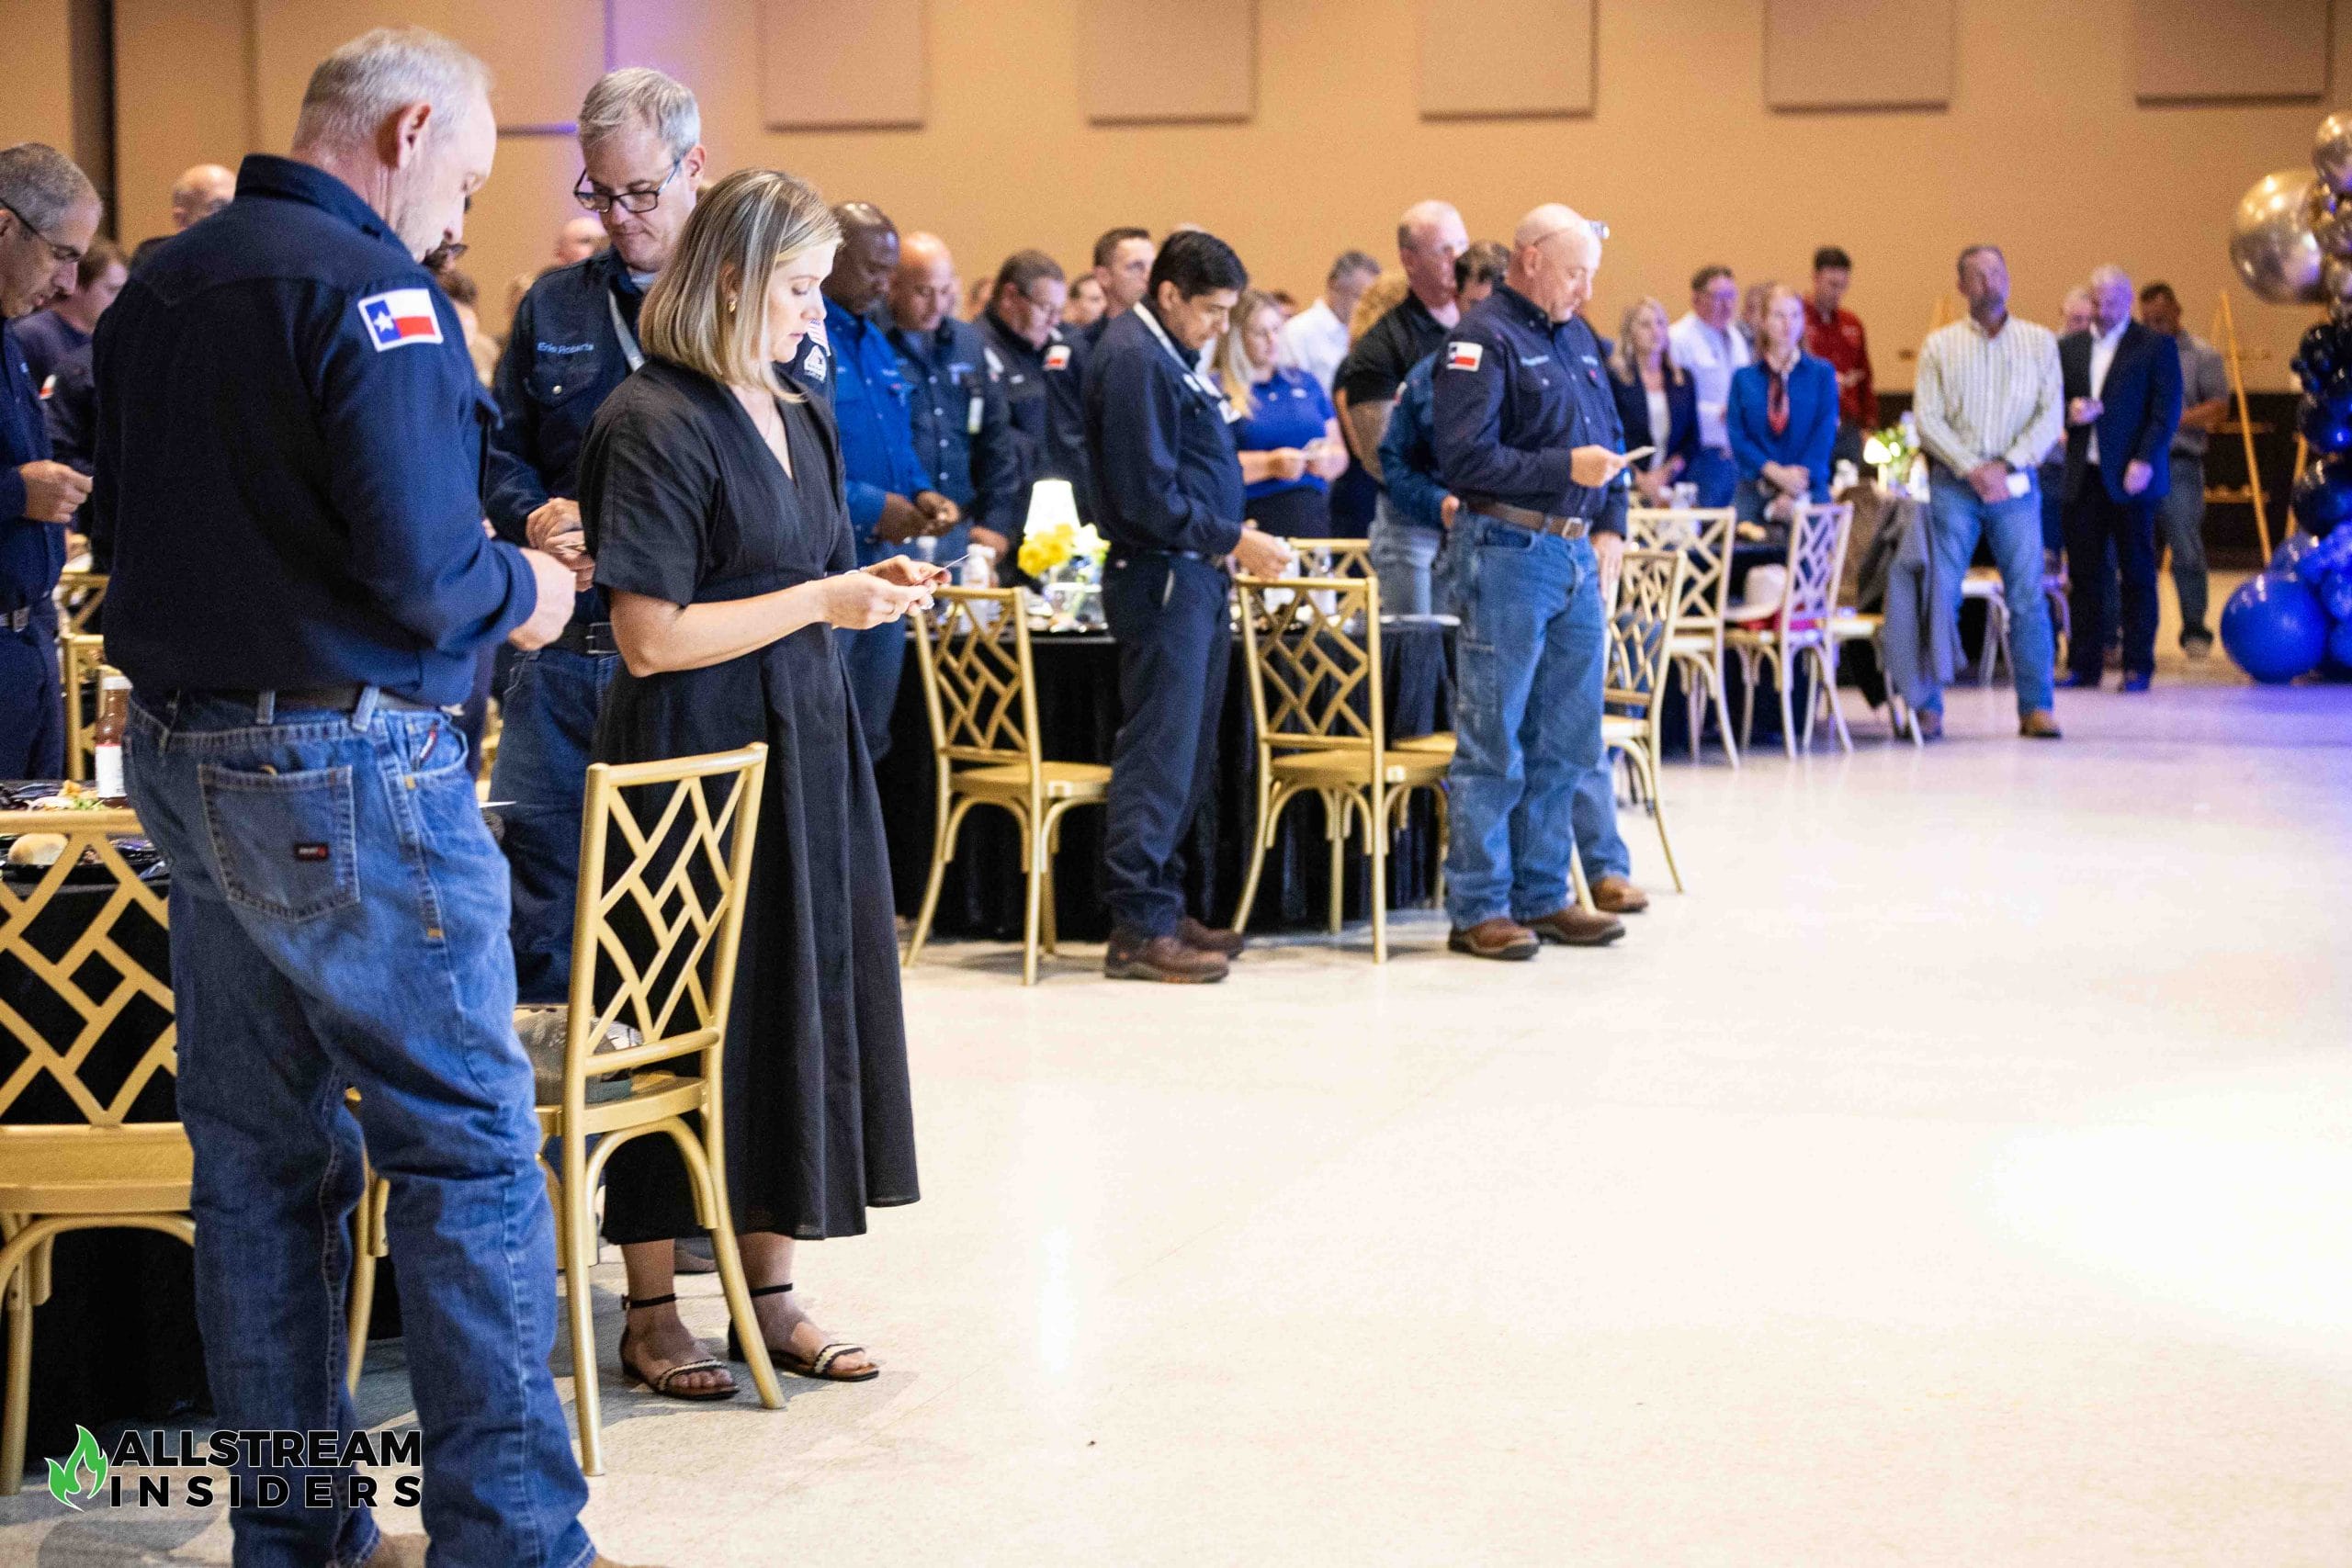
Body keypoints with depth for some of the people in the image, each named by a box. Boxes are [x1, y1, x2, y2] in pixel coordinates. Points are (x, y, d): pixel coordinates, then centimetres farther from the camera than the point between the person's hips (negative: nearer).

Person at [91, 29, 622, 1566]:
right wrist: (521, 590, -2)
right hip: (345, 767, -8)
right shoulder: (371, 291, -16)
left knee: (262, 1153, 13)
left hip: (182, 751, 9)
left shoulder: (159, 287, 10)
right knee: (469, 1147, -1)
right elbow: (422, 575, -23)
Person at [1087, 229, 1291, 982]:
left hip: (1194, 577, 10)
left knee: (1188, 754, 14)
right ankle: (1138, 927, -7)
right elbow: (1148, 496, -20)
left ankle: (1162, 904, 21)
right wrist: (1233, 540, -16)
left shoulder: (1169, 356, 17)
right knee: (1159, 753, -9)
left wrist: (1232, 538, 13)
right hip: (1161, 577, -10)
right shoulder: (1134, 360, -15)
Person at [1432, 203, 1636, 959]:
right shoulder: (1483, 341, -9)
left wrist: (1610, 526, 10)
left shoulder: (1576, 337, 16)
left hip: (1578, 557, 8)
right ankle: (1478, 910, 2)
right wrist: (1565, 469, -18)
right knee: (1493, 744, -3)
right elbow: (1464, 458, -17)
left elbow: (1609, 437, 24)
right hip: (1508, 552, -8)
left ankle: (1542, 896, 19)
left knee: (1567, 741, 11)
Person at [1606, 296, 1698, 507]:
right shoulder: (1613, 377, 1)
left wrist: (1669, 470, -2)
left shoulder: (1683, 379, 15)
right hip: (1627, 488, -3)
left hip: (1671, 488, 3)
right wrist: (1639, 479, -11)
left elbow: (1692, 439, 14)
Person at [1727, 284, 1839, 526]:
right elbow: (1737, 436, 2)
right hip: (1753, 492, 1)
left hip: (1809, 492, -1)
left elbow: (1825, 435, -1)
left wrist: (1793, 495, -11)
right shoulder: (1743, 378, 9)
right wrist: (1775, 472, -13)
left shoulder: (1822, 373, 6)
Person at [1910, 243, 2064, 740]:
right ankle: (1927, 707, 1)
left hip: (2014, 483, 1)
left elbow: (2050, 415, 2)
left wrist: (2007, 465, -10)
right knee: (1938, 596, -4)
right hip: (1953, 484, -1)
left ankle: (2036, 707, 1)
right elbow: (1927, 419, -1)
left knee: (2028, 596, -4)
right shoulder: (1940, 345, 6)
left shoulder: (2039, 342, 8)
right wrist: (1972, 469, -12)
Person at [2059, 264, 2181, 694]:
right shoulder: (2068, 347, 14)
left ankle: (2138, 666, 5)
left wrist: (2145, 461, -15)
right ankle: (2083, 665, 8)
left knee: (2137, 573, 1)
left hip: (2130, 477, -4)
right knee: (2084, 573, 3)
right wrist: (2069, 413, -7)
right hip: (2083, 476, 4)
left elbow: (2167, 411, -5)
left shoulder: (2157, 346, 1)